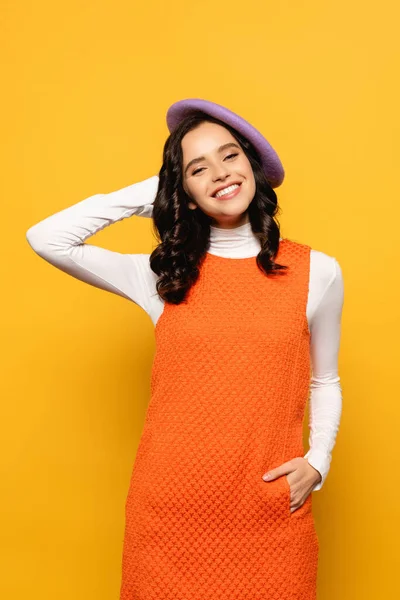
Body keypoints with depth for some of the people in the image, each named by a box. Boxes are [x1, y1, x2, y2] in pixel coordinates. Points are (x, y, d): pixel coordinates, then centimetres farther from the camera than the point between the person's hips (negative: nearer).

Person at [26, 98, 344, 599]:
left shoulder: (317, 273, 1)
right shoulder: (161, 276, 1)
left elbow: (324, 382, 12)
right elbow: (46, 239, -4)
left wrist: (317, 461, -4)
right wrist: (146, 195, 1)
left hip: (271, 515, 0)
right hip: (169, 509, 1)